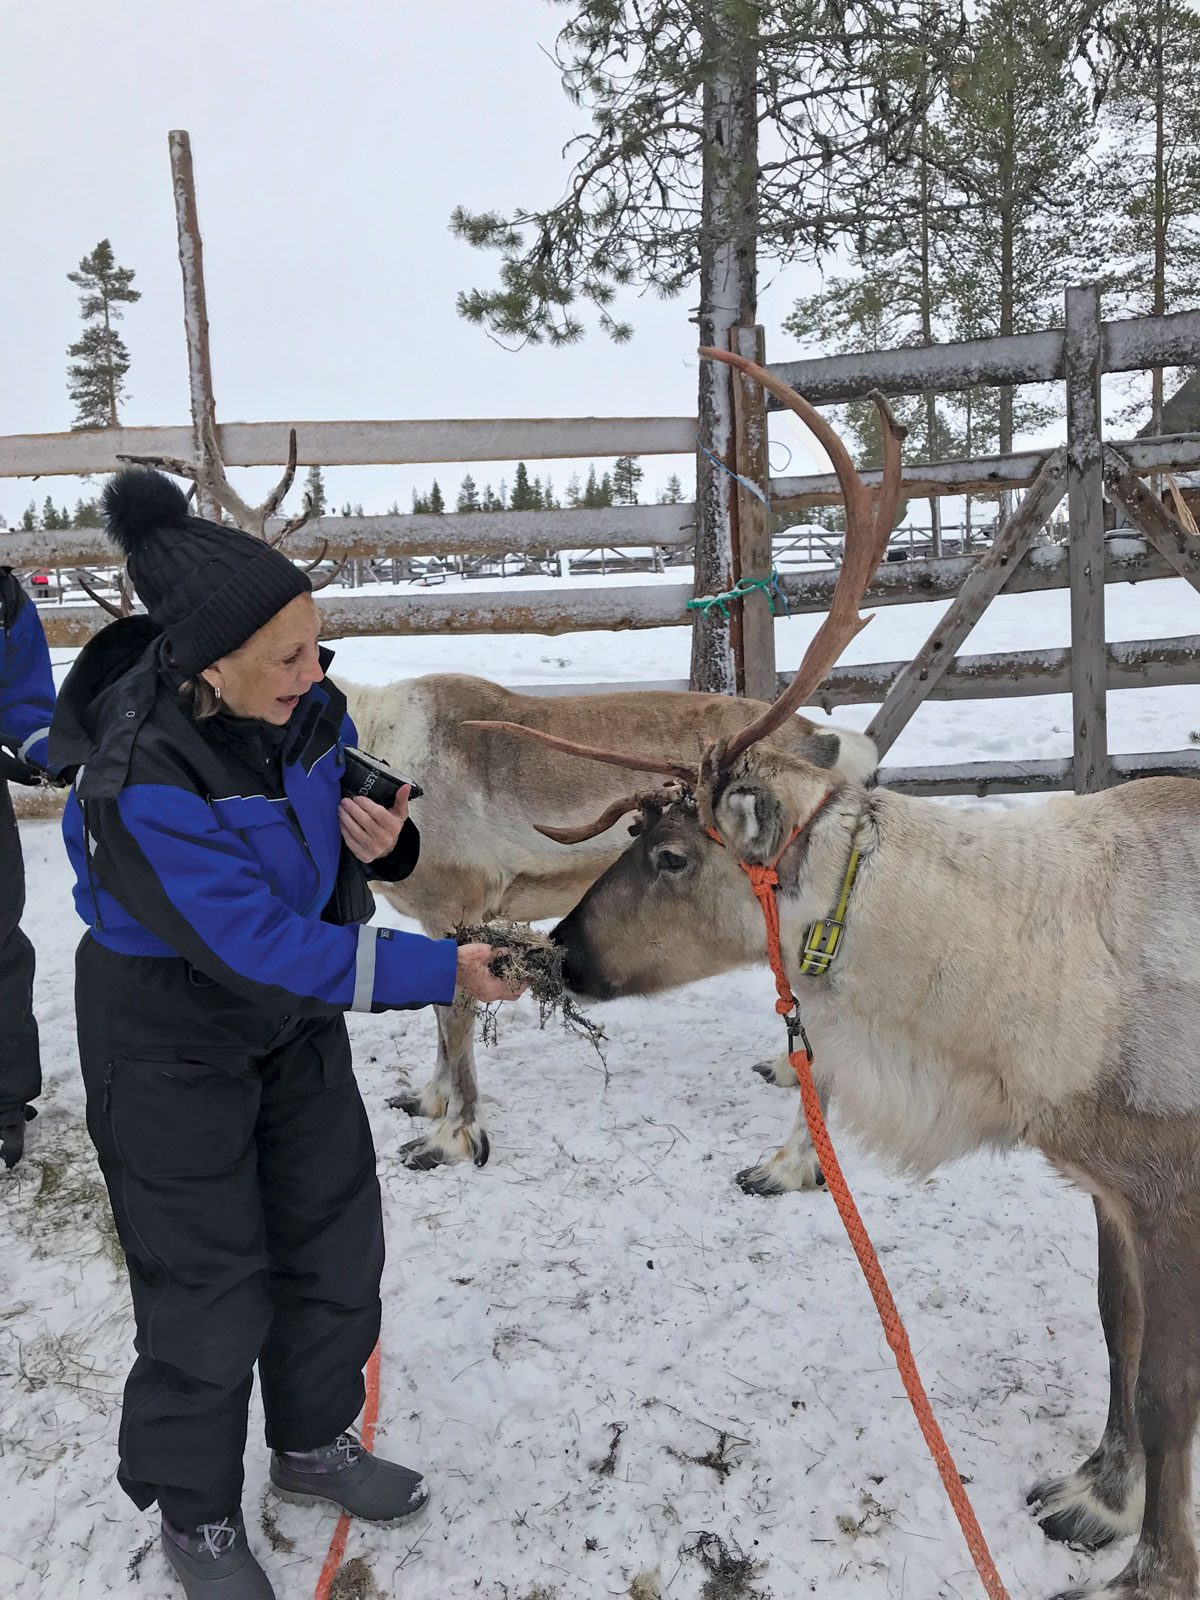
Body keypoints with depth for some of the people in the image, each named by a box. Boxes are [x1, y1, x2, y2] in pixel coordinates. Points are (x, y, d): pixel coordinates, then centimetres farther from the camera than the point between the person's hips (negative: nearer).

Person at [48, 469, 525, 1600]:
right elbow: (259, 946, -32)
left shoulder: (304, 704, -12)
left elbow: (347, 811, 6)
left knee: (336, 1237, 16)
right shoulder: (137, 782, -32)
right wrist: (441, 972, -30)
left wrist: (374, 835, -19)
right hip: (172, 1032, -6)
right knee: (212, 1283, 6)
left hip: (295, 1009, 6)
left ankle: (315, 1444, 42)